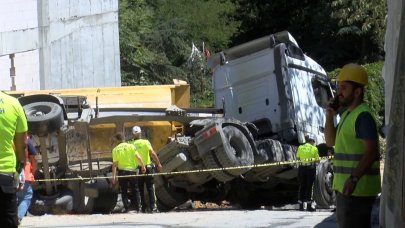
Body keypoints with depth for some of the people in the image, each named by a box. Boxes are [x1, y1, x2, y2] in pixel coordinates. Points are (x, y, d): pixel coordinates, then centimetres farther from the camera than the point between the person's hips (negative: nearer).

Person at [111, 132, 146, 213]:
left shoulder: (115, 150, -3)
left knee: (124, 191, 10)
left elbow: (114, 164, -5)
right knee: (135, 190, 11)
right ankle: (138, 208, 7)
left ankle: (126, 208, 4)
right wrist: (143, 166, 1)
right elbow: (138, 157, -10)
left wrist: (114, 176, -3)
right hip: (132, 170, 0)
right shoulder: (130, 146, -4)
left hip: (122, 171, 0)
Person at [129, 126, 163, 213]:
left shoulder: (130, 144, -2)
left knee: (140, 190, 10)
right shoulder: (145, 142, -7)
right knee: (150, 188, 4)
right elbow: (152, 153, -14)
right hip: (147, 167, -1)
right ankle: (153, 207, -3)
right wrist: (158, 164, -9)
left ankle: (143, 208, 8)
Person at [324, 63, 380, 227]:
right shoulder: (348, 114, 16)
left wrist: (354, 178, -30)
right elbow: (331, 141, 23)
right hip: (346, 186, 10)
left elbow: (371, 152, -23)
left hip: (357, 187, -10)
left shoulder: (363, 116, -15)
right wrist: (329, 117, 9)